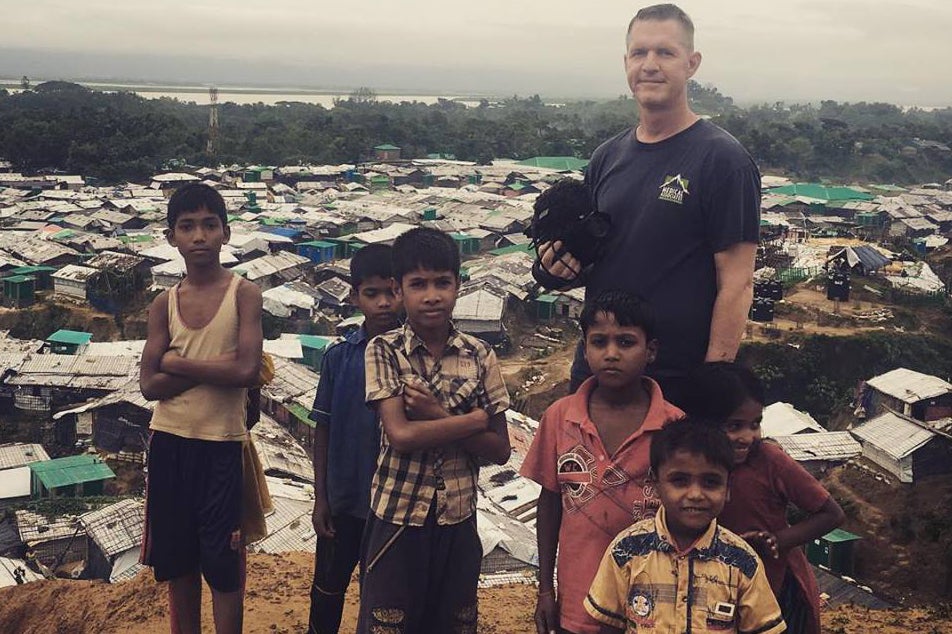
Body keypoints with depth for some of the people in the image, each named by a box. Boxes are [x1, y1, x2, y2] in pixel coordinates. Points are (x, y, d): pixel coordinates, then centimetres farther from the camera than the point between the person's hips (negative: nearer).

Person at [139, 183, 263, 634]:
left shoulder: (243, 293, -7)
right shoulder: (164, 303, 3)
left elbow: (247, 371, -18)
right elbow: (149, 385, -5)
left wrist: (178, 363, -11)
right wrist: (213, 368, -15)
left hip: (222, 444, -3)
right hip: (169, 443, 4)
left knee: (223, 562, 5)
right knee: (177, 558, 15)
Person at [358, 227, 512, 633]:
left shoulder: (479, 356, -2)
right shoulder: (384, 351, -8)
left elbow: (500, 450, -4)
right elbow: (400, 435, -19)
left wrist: (438, 415, -16)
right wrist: (474, 419, -13)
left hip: (458, 521, 3)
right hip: (397, 520, -2)